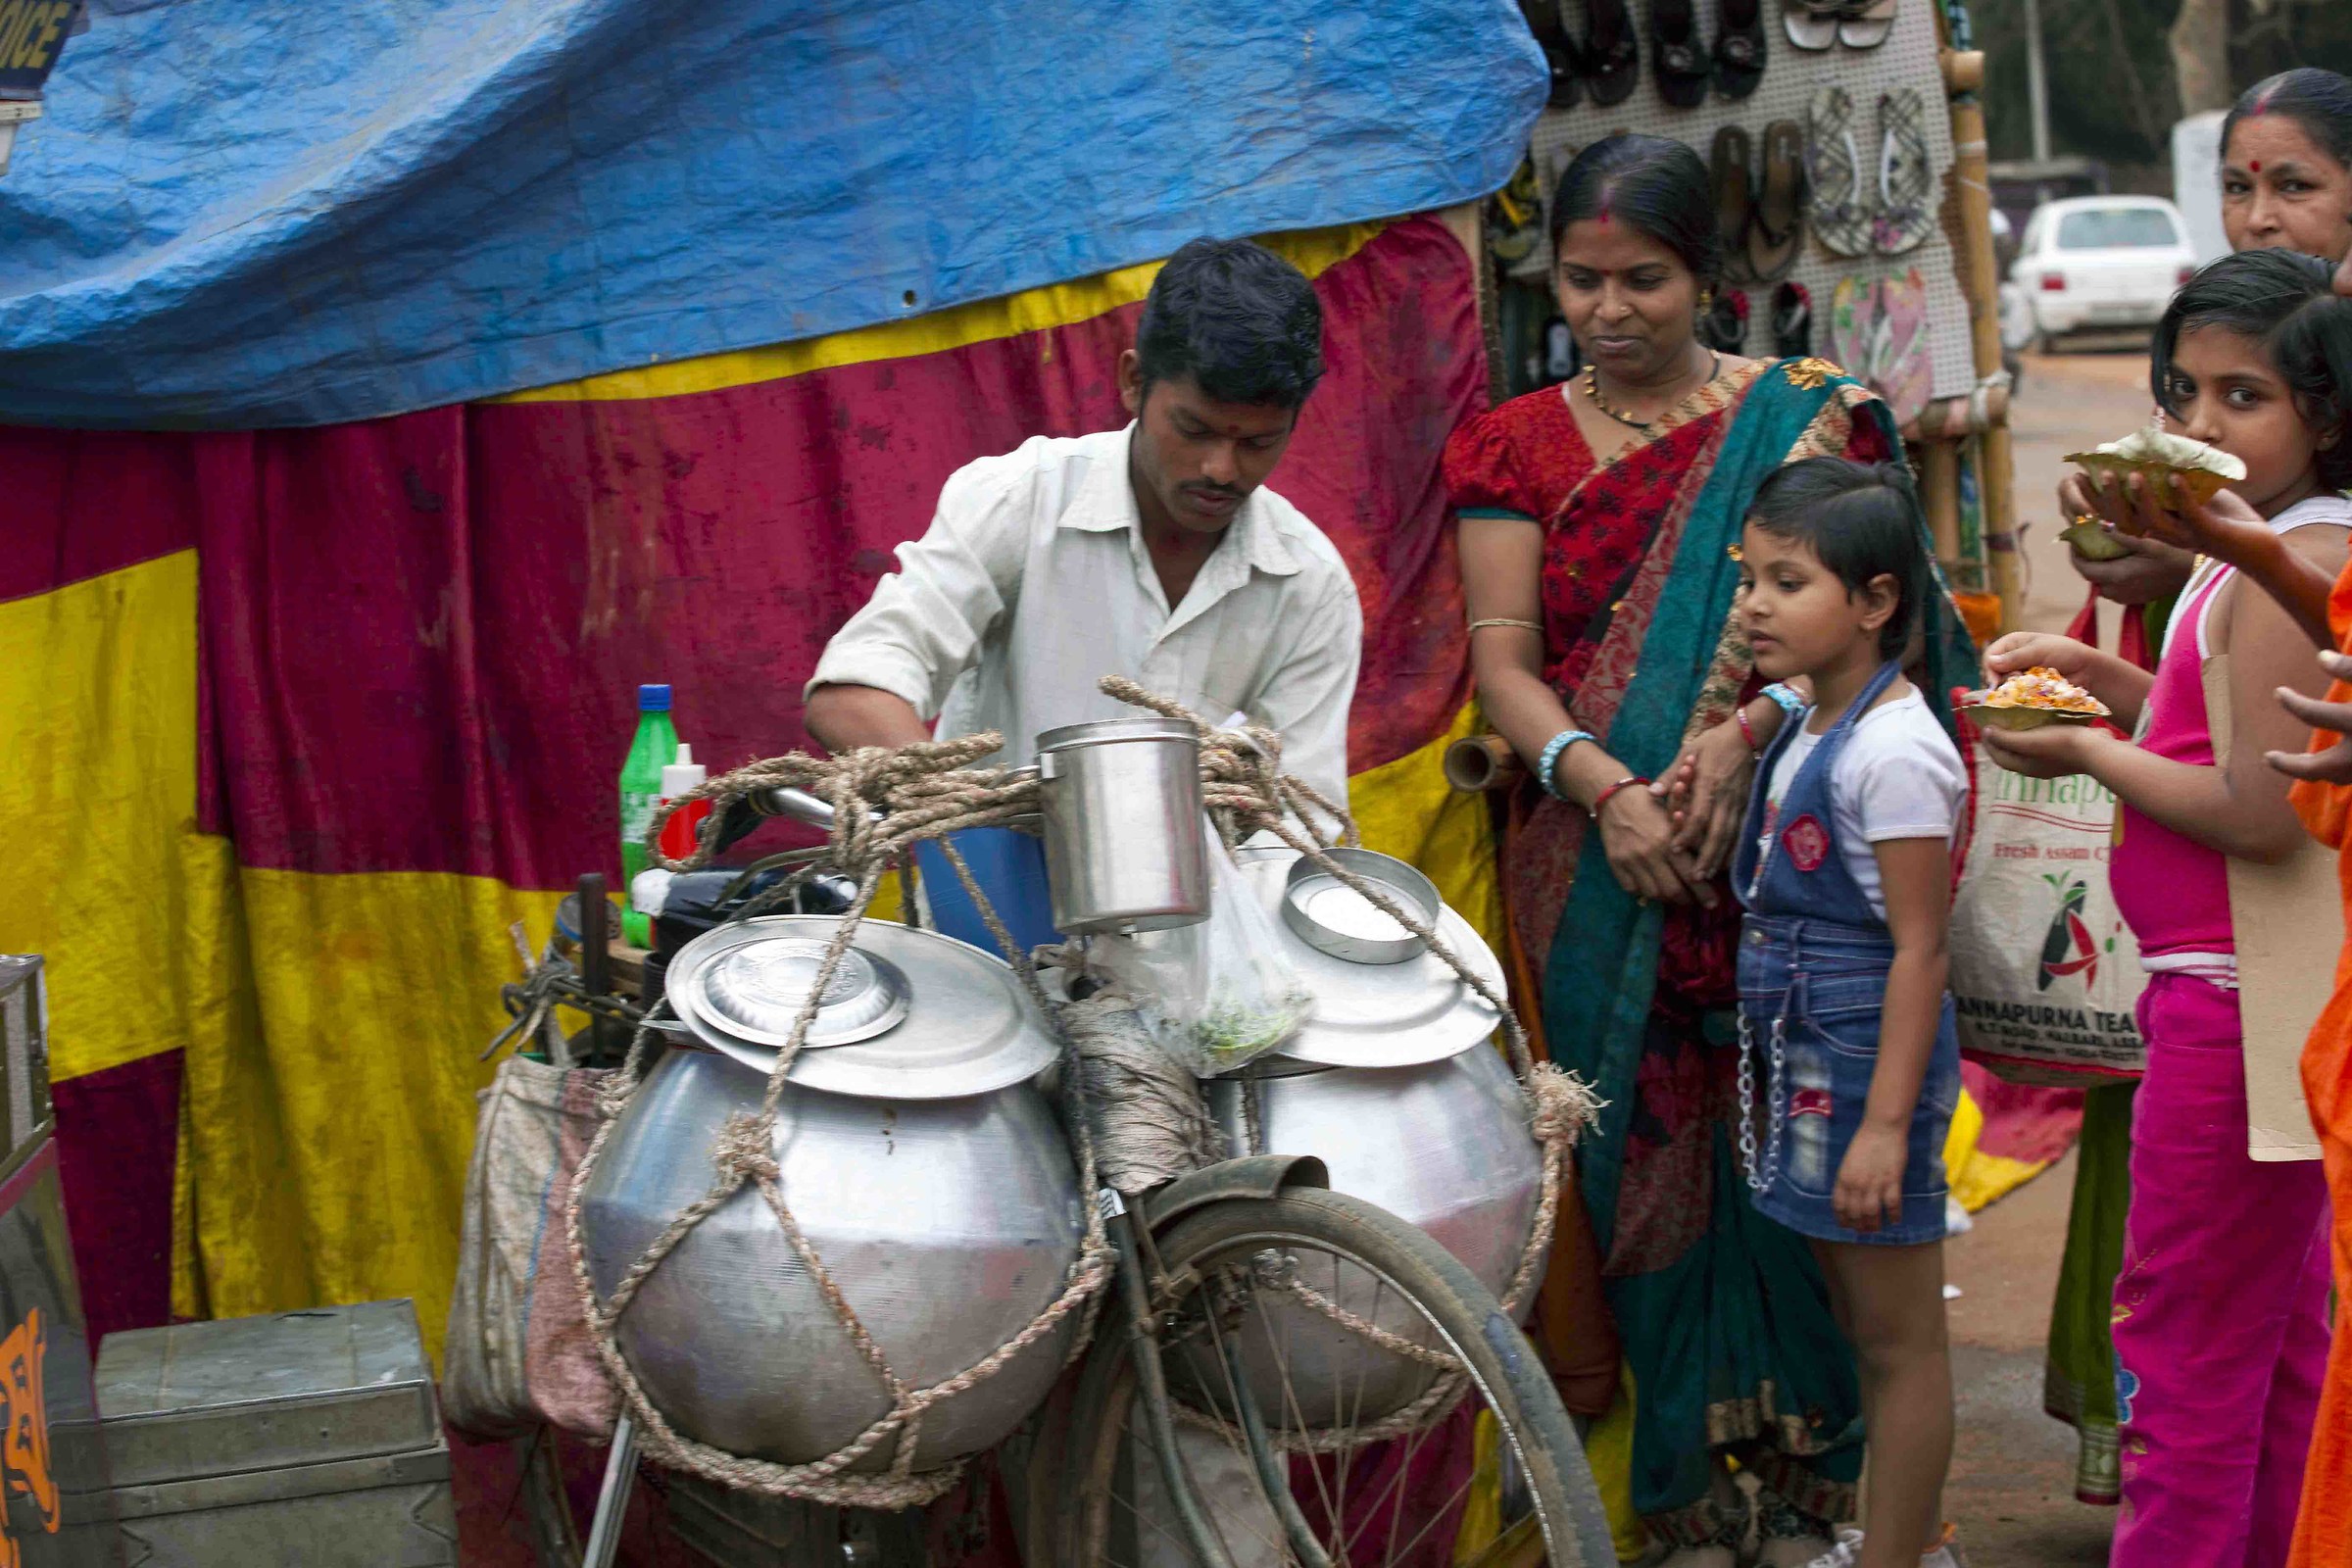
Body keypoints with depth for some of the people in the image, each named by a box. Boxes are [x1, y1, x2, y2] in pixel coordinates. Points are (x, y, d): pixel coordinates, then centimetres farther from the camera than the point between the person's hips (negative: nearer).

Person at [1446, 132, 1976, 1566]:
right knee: (1643, 1155, 2)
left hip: (1777, 856, -1)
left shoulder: (1806, 415, 5)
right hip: (1596, 879, 2)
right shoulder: (1516, 449, 9)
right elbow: (1502, 658, 1)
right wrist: (1602, 785, -15)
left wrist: (1732, 746, -20)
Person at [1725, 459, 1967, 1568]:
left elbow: (1919, 946, -21)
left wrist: (1886, 1120, -23)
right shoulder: (1808, 729, 10)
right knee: (1860, 1318, 19)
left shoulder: (1893, 750, -18)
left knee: (1898, 1336, 0)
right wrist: (1770, 1073, 18)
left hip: (1870, 1061, -10)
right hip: (1805, 1057, 10)